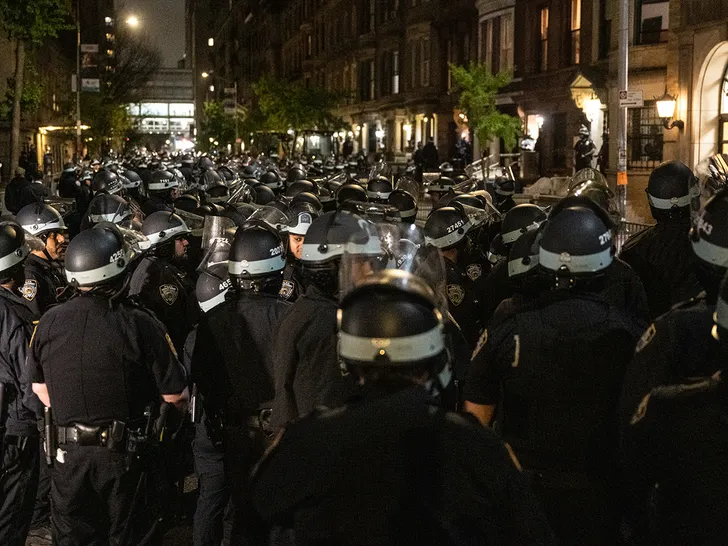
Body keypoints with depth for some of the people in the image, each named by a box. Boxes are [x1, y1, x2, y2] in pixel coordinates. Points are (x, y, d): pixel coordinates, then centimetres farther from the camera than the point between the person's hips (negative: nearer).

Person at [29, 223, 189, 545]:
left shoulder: (48, 324, -7)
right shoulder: (140, 325, -18)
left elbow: (40, 388, 7)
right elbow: (175, 395, -13)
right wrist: (179, 407, 11)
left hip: (69, 453, 3)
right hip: (124, 455, -3)